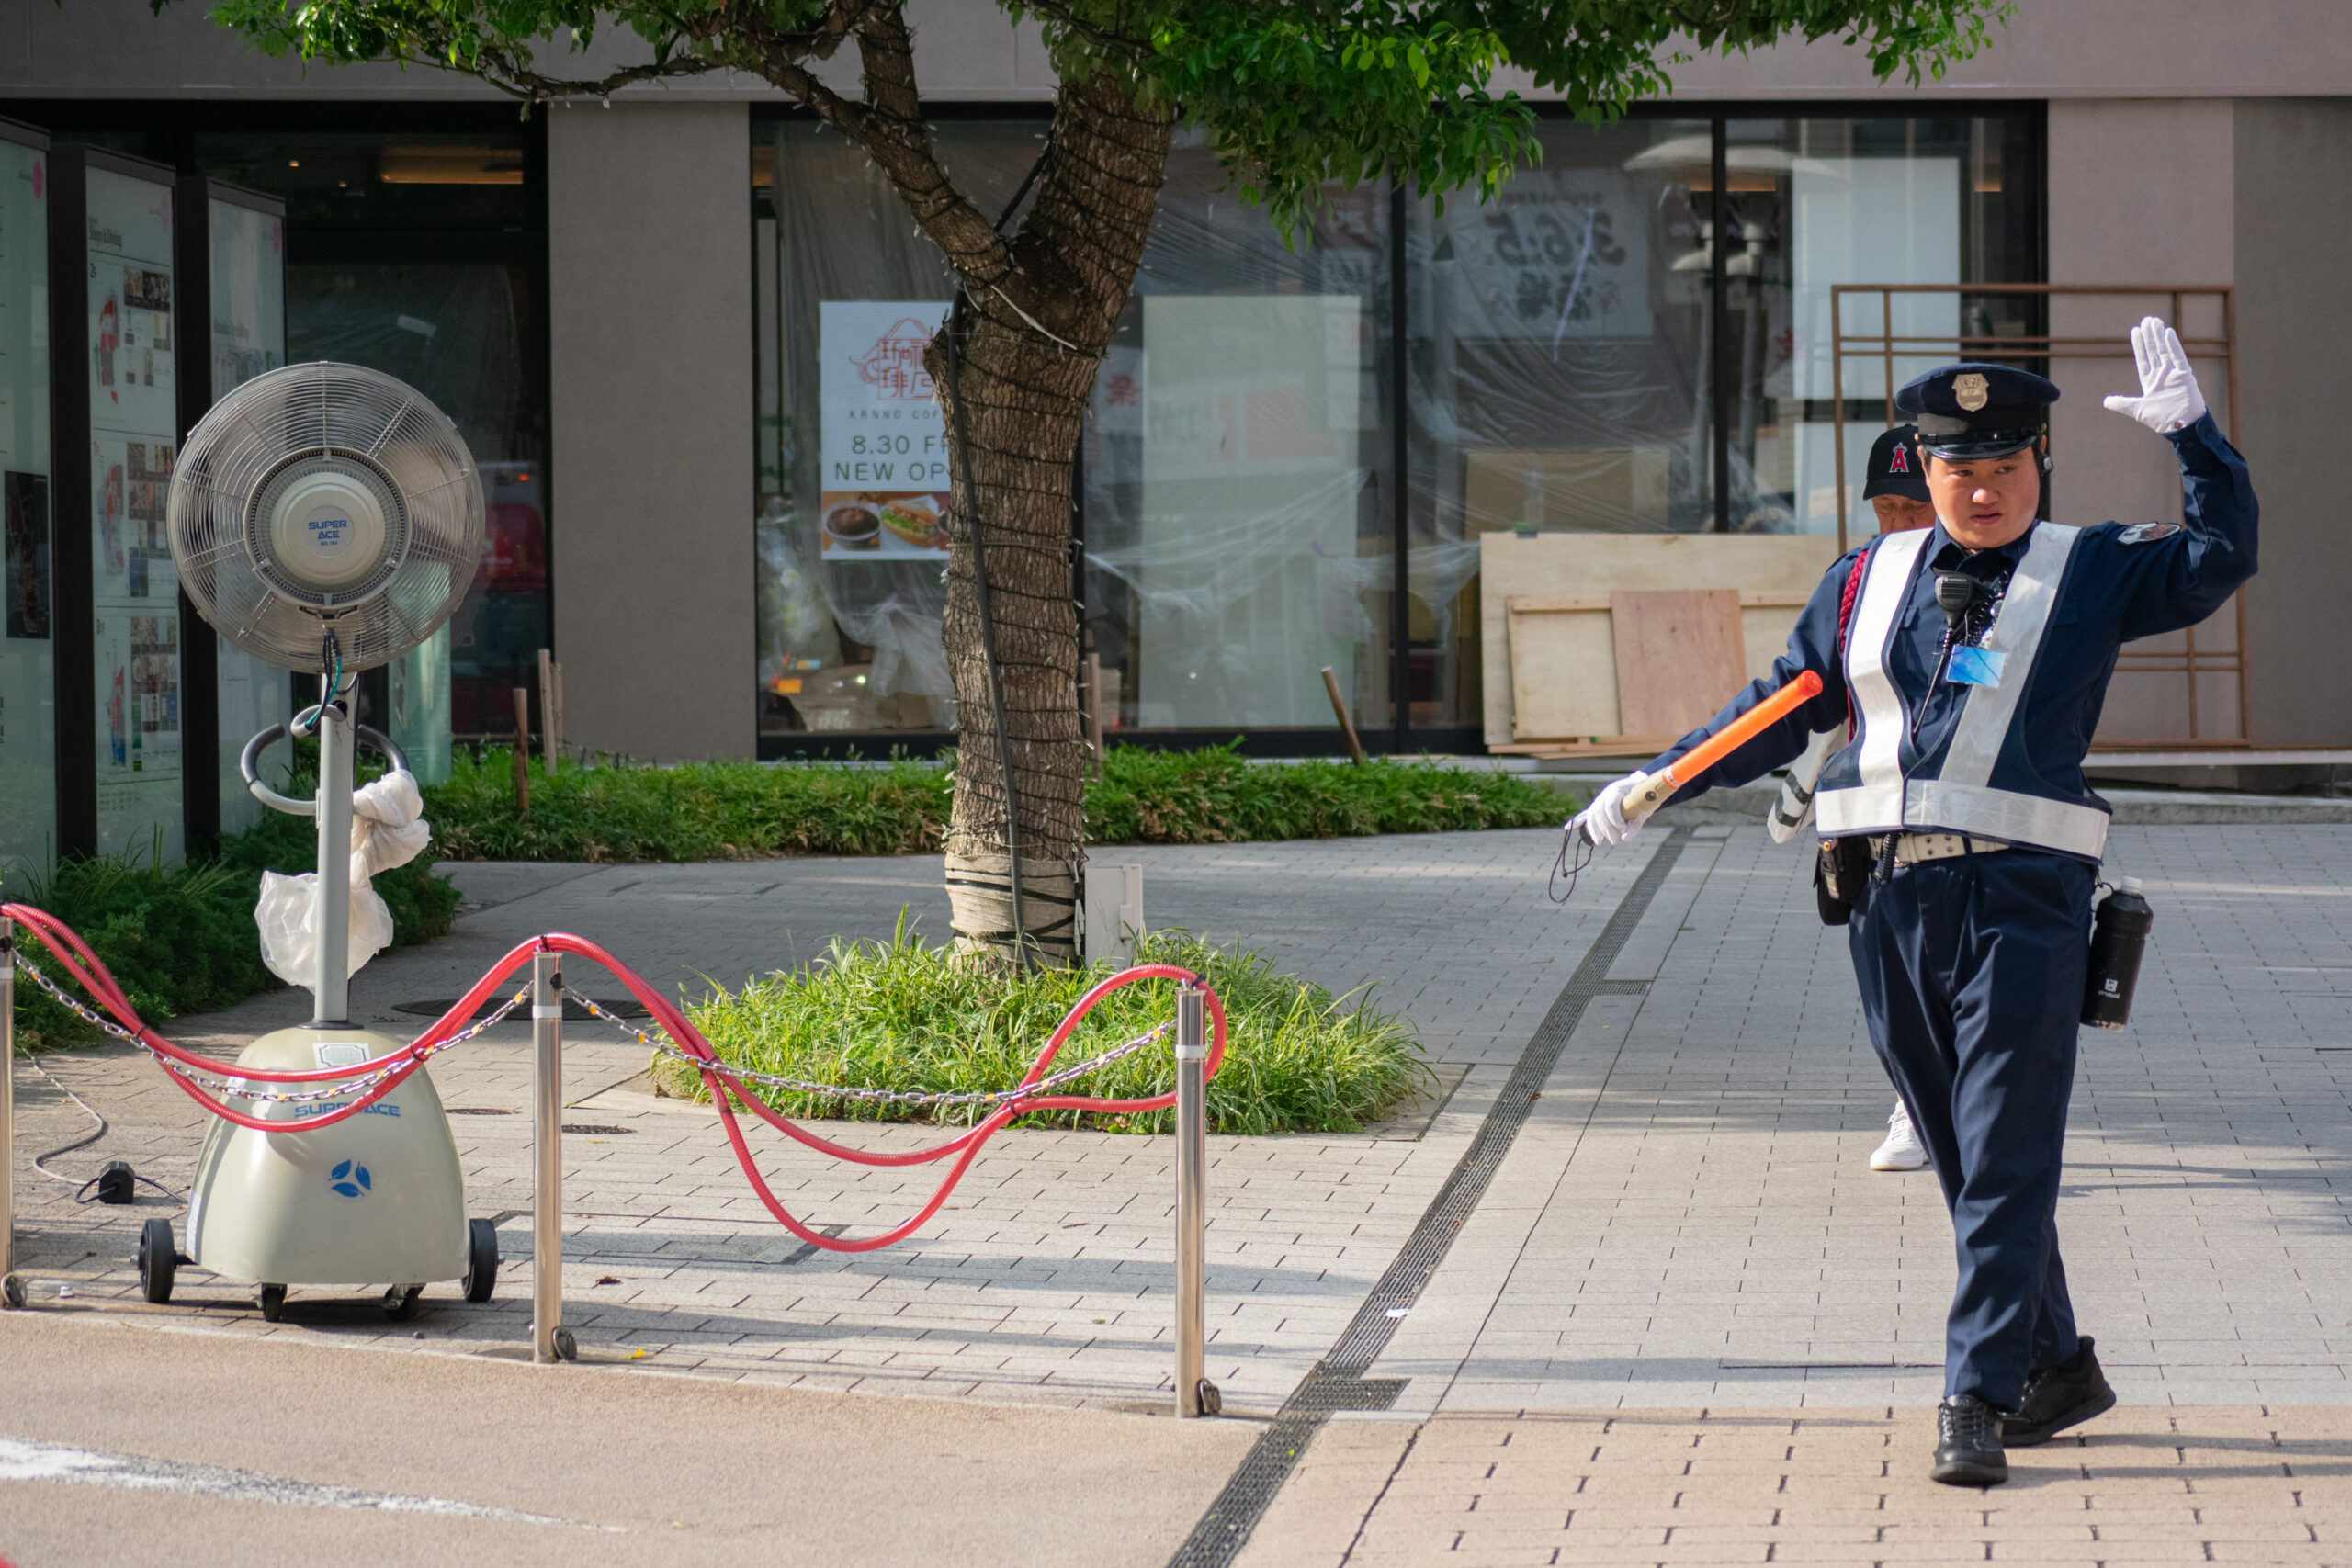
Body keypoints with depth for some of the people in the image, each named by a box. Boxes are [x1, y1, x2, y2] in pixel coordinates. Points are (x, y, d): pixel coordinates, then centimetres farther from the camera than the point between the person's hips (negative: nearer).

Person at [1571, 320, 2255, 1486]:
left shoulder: (2090, 575, 6)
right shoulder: (1867, 580, 15)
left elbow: (2220, 558, -4)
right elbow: (1780, 711, 21)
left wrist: (2191, 432, -14)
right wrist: (1652, 784, 19)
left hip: (2020, 898, -4)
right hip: (1889, 898, 4)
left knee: (2004, 1159, -8)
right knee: (1966, 1159, 10)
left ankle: (1976, 1401, -9)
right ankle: (2057, 1366, 24)